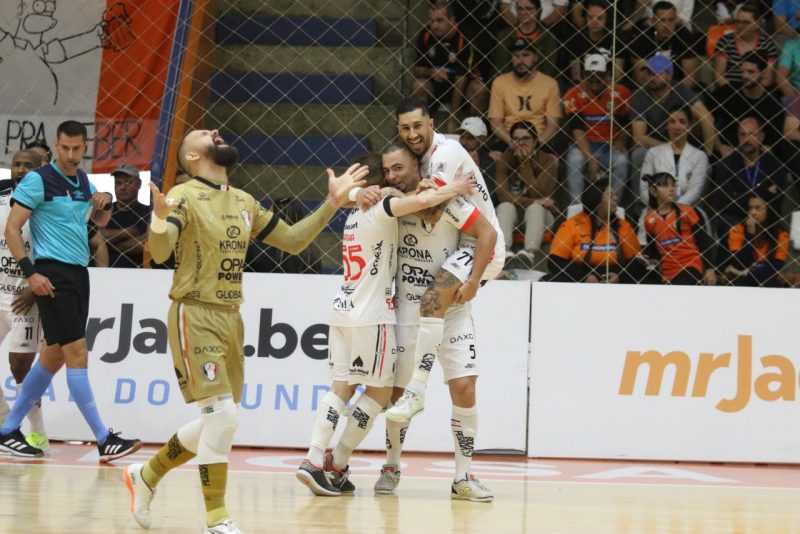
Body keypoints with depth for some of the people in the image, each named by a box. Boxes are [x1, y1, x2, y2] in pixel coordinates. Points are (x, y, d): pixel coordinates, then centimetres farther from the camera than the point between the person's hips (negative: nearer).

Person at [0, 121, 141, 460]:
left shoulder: (83, 182, 13)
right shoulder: (38, 180, -8)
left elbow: (100, 221, 30)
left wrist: (105, 203, 7)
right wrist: (30, 272, -18)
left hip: (79, 273, 8)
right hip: (53, 275, -8)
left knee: (54, 356, 10)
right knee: (77, 353, -11)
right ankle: (104, 440, -12)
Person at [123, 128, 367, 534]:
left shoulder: (244, 203, 14)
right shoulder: (185, 196, -8)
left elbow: (293, 241, 19)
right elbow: (159, 252, -22)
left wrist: (332, 203, 11)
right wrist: (159, 219, -44)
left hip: (231, 318, 8)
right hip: (195, 316, -8)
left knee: (219, 421, 11)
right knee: (222, 413, -15)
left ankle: (146, 475, 30)